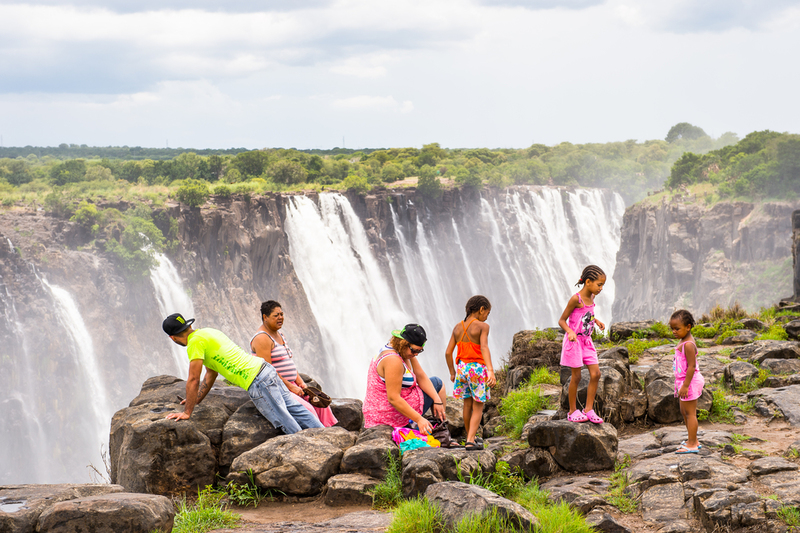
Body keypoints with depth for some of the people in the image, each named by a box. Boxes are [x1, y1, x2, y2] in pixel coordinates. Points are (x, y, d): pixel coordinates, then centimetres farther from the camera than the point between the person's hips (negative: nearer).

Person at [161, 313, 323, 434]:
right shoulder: (208, 332, 20)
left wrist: (187, 413, -3)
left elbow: (193, 381, -11)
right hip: (265, 369, 10)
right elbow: (211, 375, 28)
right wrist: (195, 400, 32)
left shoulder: (196, 341, -10)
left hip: (258, 383, -10)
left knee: (288, 424, -8)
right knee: (295, 410, 12)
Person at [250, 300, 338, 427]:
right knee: (306, 409, -26)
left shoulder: (279, 334, 18)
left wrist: (300, 382, 5)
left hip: (290, 385, 10)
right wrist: (290, 386, -18)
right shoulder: (262, 338, -14)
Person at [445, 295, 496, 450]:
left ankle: (470, 437, 34)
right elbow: (484, 348, -24)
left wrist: (452, 372, 20)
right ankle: (471, 441, -8)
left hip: (462, 368, 5)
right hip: (477, 368, -5)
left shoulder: (458, 327, 8)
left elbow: (448, 352, 7)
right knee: (478, 408, 5)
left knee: (468, 405, 21)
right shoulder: (482, 326, -9)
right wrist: (490, 371, -32)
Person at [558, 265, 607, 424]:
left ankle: (588, 409, 10)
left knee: (595, 374, 1)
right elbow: (562, 320, -15)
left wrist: (596, 321, 8)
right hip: (574, 341, -7)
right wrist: (570, 332, -32)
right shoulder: (576, 299, -19)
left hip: (587, 341, 7)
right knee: (576, 376, 0)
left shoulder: (591, 297, 4)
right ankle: (572, 411, 13)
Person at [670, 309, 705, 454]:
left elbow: (691, 366, -25)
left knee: (690, 412, -4)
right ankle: (693, 440, 29)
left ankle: (692, 444, 1)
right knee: (684, 412, 19)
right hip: (683, 381, 11)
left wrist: (685, 385, -25)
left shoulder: (688, 345, -22)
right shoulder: (683, 342, 10)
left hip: (690, 382, -11)